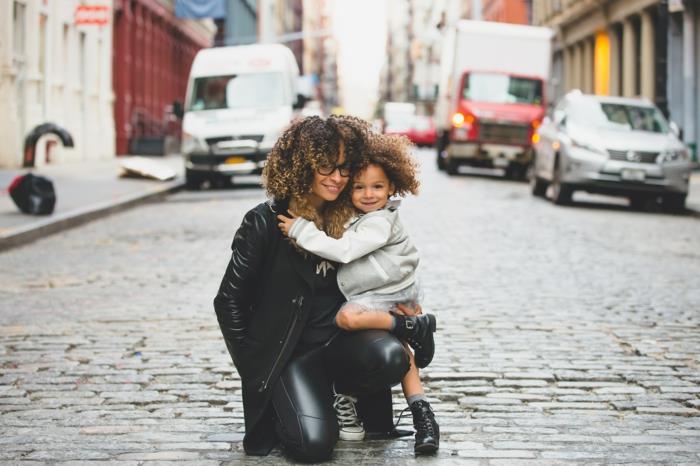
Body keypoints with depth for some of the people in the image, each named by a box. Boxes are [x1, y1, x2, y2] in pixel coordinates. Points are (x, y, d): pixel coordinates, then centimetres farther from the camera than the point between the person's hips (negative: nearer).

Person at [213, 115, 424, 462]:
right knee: (314, 443, -26)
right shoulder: (264, 223, -9)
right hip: (290, 351, -3)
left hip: (343, 338, 4)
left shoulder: (350, 218, 4)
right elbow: (229, 301, -3)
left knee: (390, 357, -31)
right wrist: (254, 370, -3)